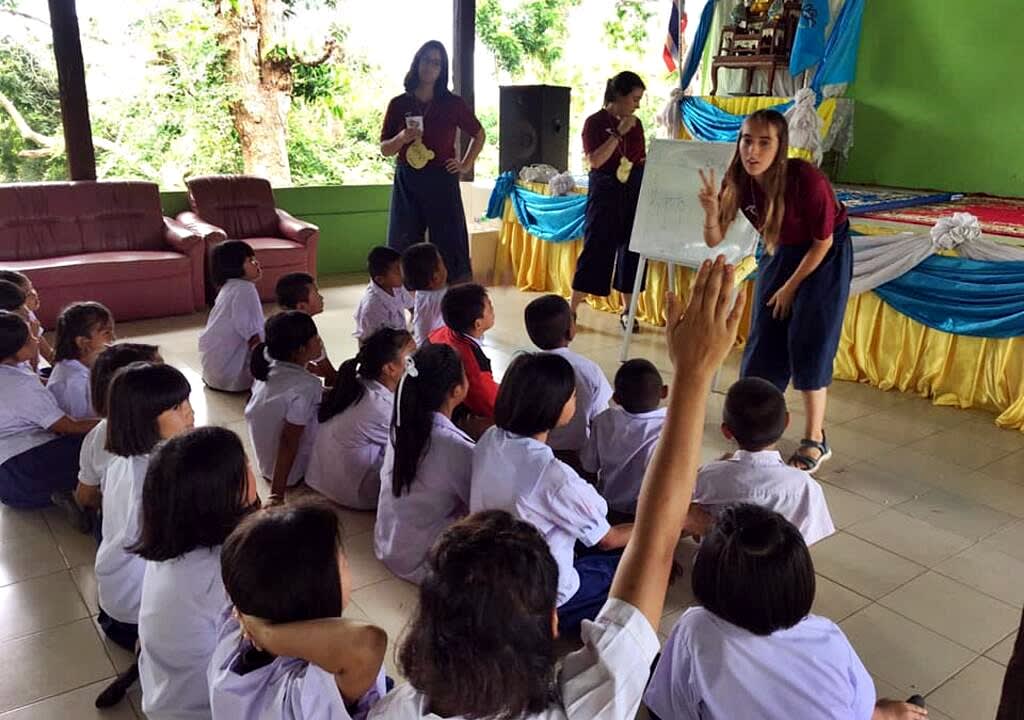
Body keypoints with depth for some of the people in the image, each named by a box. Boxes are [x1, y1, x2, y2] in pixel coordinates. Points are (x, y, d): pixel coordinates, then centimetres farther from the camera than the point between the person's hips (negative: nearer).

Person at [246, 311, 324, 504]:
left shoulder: (269, 369, -6)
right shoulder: (307, 386, -29)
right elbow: (289, 443, -29)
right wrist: (277, 495, -26)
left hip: (266, 463, 7)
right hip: (290, 471, -7)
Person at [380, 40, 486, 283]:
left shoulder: (453, 104, 1)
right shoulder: (398, 104, 3)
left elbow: (479, 135, 15)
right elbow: (384, 149, 6)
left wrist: (466, 165, 6)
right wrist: (402, 138, -13)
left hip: (442, 182, -1)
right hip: (407, 183, 2)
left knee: (448, 244, 1)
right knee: (403, 246, 4)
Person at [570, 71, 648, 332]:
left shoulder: (636, 124, 10)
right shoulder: (595, 122, -6)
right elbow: (594, 160, -17)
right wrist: (619, 133, -19)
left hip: (634, 193, 6)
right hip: (606, 193, -5)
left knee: (632, 249, 7)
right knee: (596, 248, -4)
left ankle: (627, 310, 18)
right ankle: (572, 308, 6)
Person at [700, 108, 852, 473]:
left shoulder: (806, 179, -32)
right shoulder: (739, 180, -18)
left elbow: (822, 242, -19)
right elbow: (714, 241, -13)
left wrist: (790, 286, -11)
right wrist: (712, 211, -33)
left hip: (825, 254, -5)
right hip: (782, 251, 5)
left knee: (809, 341, -9)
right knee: (764, 338, 7)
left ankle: (815, 440, 2)